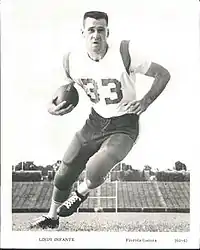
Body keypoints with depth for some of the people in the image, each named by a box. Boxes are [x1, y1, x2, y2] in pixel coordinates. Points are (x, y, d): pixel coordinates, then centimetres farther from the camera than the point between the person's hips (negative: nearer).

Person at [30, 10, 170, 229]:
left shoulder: (124, 54, -21)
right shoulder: (73, 60, -8)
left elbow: (163, 74, -11)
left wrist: (145, 102, -22)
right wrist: (53, 106, -7)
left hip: (123, 126, -5)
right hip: (95, 121, 5)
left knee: (94, 172, -30)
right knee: (63, 176, 9)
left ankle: (81, 193, 7)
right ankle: (51, 217, 39)